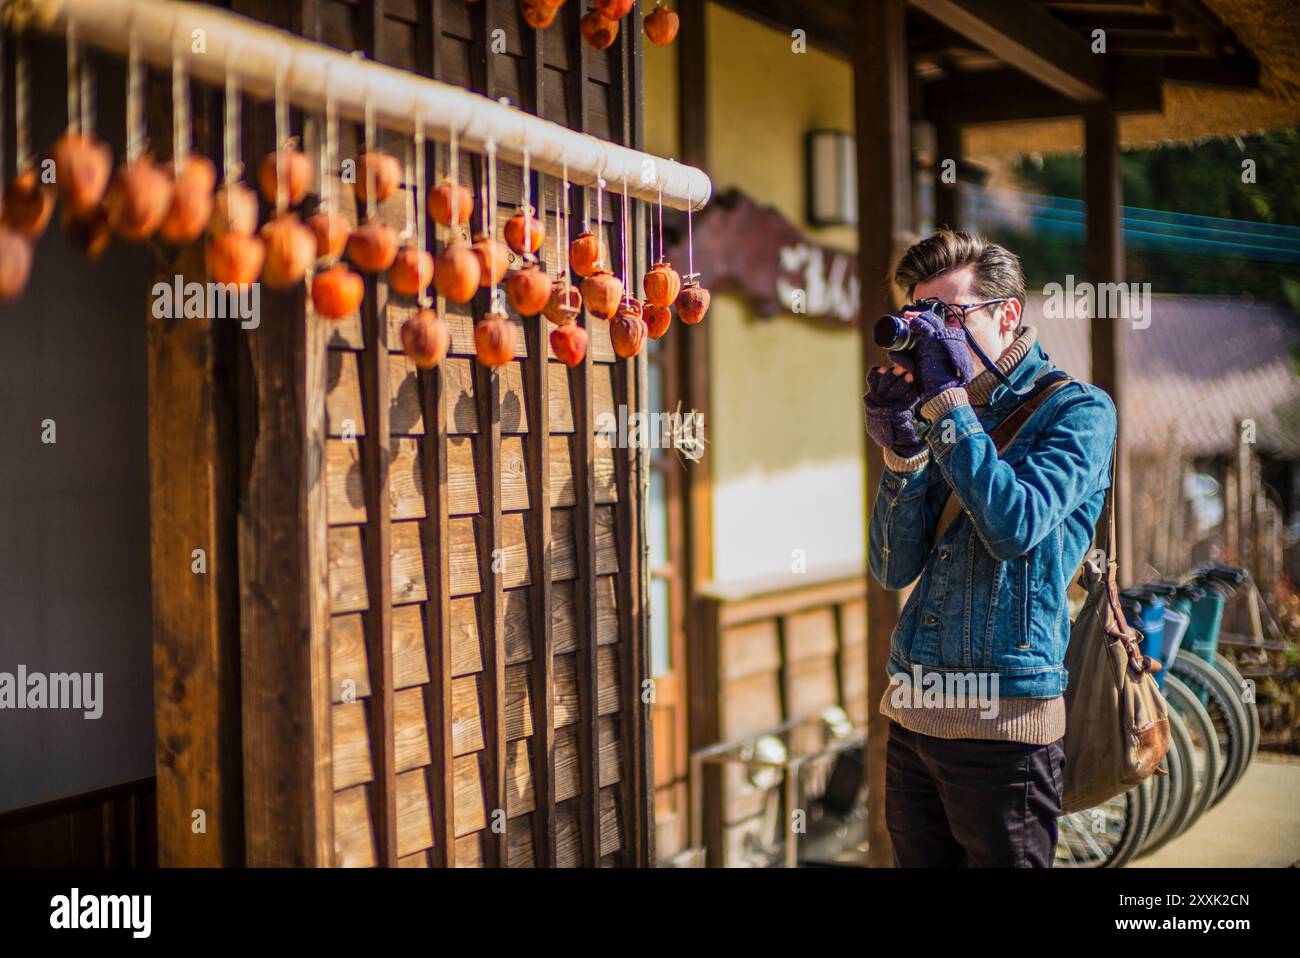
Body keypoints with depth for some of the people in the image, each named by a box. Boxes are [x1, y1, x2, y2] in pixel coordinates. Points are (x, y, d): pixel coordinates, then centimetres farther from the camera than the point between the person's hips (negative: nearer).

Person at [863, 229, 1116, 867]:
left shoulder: (1076, 410, -2)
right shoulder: (945, 416, 14)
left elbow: (1015, 527, -20)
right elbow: (894, 570, 8)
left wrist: (947, 401, -16)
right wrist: (901, 452, -5)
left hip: (1001, 722, -6)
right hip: (910, 716, 6)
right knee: (918, 860, 13)